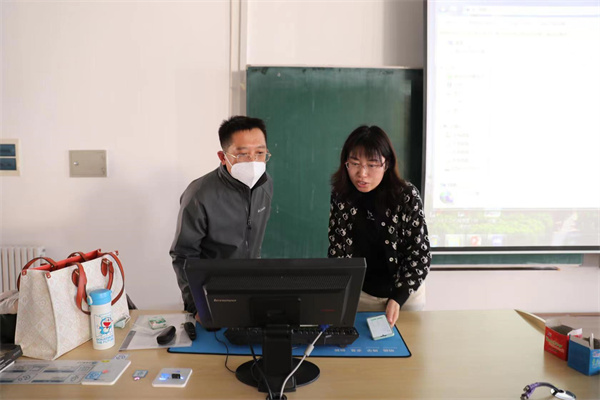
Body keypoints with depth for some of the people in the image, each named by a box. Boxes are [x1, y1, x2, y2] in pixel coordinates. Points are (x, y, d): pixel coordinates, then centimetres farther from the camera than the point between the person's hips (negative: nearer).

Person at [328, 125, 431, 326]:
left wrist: (397, 299, -21)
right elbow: (336, 249, -3)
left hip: (405, 293, -1)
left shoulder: (407, 196, -19)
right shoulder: (340, 195, -11)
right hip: (359, 293, 2)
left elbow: (420, 253, -14)